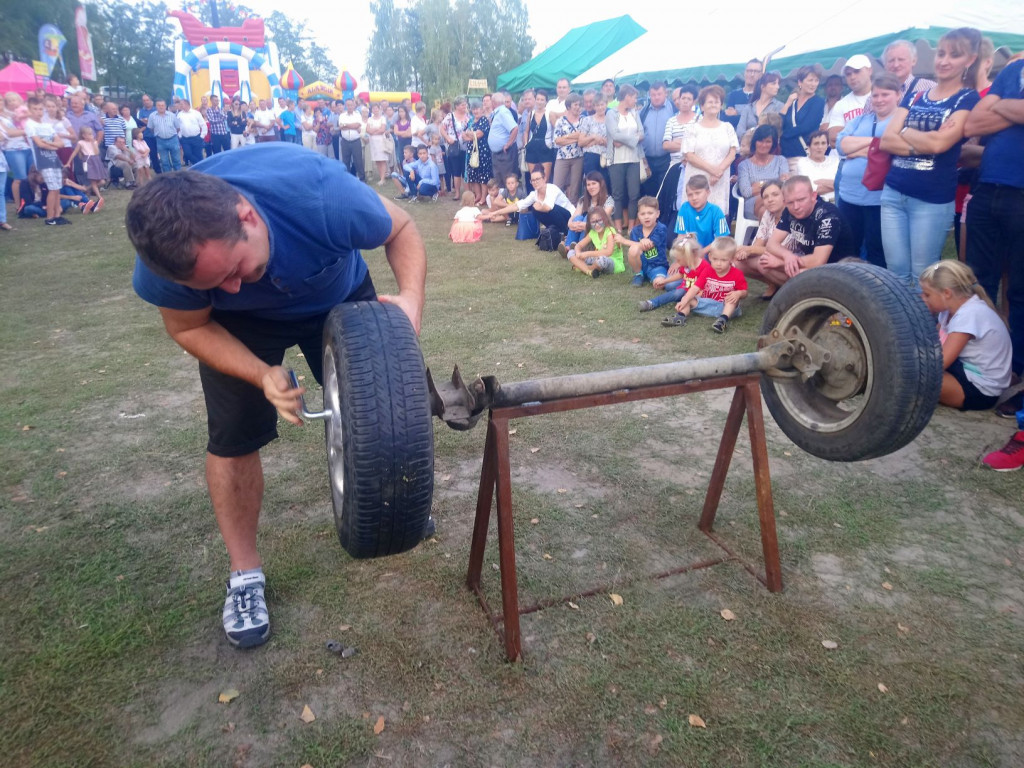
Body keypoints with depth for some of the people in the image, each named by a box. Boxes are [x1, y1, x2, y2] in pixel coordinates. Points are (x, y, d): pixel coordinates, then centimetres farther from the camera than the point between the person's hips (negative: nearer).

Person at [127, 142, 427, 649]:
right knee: (235, 435, -7)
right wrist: (262, 374, -33)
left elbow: (400, 229, -23)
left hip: (340, 296, 1)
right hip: (239, 325, 0)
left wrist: (411, 295, -41)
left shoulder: (321, 195, -42)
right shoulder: (164, 262, -35)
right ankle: (245, 571, 14)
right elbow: (190, 327, -16)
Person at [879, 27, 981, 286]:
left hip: (933, 200, -4)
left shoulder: (968, 99, 0)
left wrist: (904, 131, -1)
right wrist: (924, 143, -13)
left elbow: (939, 143, -15)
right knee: (896, 272, 7)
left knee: (923, 277, 2)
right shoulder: (913, 97, 14)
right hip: (893, 193, 5)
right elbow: (886, 140, 0)